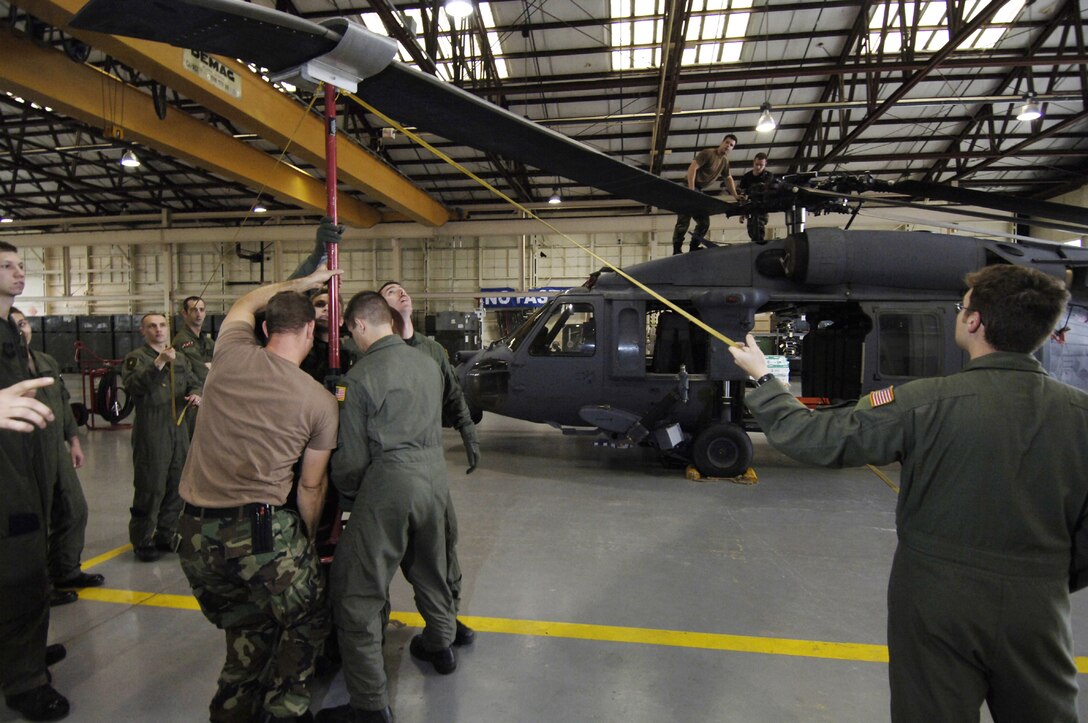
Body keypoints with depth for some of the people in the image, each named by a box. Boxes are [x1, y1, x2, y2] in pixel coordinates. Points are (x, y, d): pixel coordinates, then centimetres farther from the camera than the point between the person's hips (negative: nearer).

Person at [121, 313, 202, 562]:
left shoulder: (180, 358, 16)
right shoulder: (137, 358, -3)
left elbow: (193, 382, 23)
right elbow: (133, 386, -20)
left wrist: (196, 394, 0)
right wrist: (159, 363, -29)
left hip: (178, 429, 6)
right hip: (150, 432, -6)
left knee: (176, 486, 12)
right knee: (150, 488, -3)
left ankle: (165, 536, 26)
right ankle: (142, 542, 10)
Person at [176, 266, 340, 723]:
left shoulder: (231, 356, 0)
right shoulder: (320, 402, -6)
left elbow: (245, 304, 24)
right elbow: (311, 486, 3)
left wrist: (301, 282, 32)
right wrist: (308, 536, 18)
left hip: (195, 532, 5)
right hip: (260, 530, -5)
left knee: (249, 632, 23)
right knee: (307, 623, 16)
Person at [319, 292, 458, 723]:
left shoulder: (360, 377, -11)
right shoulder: (427, 363, 7)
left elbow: (353, 457, -6)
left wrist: (347, 491, 11)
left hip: (389, 482, -7)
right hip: (434, 475, 7)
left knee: (356, 592, 5)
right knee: (429, 569, 27)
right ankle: (440, 646, 47)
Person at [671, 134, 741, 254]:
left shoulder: (725, 161, 14)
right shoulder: (708, 153, -10)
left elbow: (728, 178, 26)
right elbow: (692, 168, -20)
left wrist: (735, 196, 19)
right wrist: (691, 190, -29)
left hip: (699, 191, 9)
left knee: (704, 223, 7)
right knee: (684, 220, -15)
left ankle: (693, 250, 10)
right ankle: (676, 251, -14)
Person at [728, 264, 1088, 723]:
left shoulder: (927, 404, -20)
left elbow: (816, 439, -16)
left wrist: (762, 378, -2)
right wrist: (1048, 582, 17)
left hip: (937, 603, -3)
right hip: (1039, 612, 3)